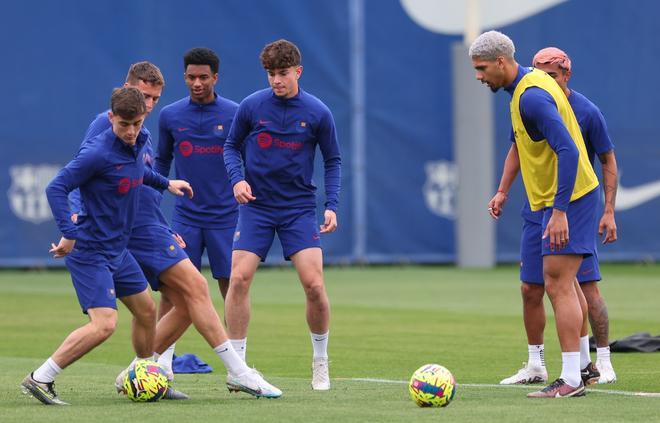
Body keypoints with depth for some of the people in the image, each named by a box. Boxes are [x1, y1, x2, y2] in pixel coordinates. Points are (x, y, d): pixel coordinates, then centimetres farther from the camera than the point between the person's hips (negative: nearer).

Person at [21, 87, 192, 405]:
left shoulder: (137, 143, 4)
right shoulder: (97, 153, -23)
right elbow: (56, 188, -22)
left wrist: (165, 183, 28)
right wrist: (69, 233, -27)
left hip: (117, 250, 9)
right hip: (91, 251, -9)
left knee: (146, 310, 18)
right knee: (104, 324, -19)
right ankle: (40, 379, -12)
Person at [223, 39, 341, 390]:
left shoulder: (317, 113, -4)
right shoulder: (251, 107, -4)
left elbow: (333, 161, 6)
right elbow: (231, 147, 10)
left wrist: (331, 205, -4)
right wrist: (237, 178, -9)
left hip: (299, 208, 0)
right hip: (256, 205, 0)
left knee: (314, 284, -11)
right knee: (239, 279, -12)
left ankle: (320, 362, 11)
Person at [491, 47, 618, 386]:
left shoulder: (587, 112, -9)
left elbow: (608, 161, -2)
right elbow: (517, 149, 18)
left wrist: (609, 212, -9)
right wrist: (502, 191, 10)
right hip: (537, 213, 4)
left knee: (587, 288, -8)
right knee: (530, 290, 3)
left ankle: (602, 362, 3)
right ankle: (535, 367, 13)